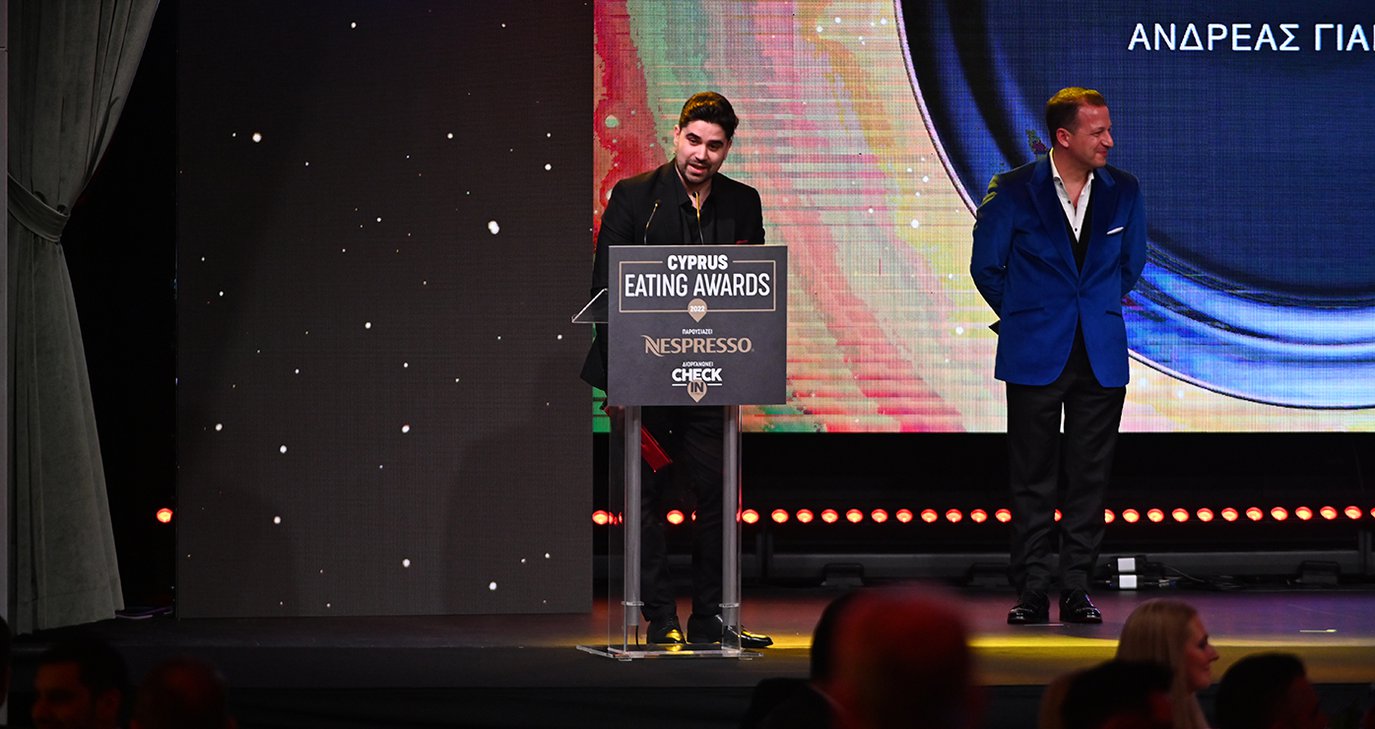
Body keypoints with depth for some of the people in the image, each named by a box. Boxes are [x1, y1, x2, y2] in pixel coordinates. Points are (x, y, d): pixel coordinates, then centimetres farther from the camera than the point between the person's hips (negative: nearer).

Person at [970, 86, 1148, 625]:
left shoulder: (1123, 192, 3)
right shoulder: (1013, 191, -5)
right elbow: (986, 267, 6)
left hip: (1101, 356, 2)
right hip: (1035, 357, -2)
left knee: (1089, 478, 4)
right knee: (1033, 480, 1)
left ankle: (1076, 590, 11)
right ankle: (1031, 593, 7)